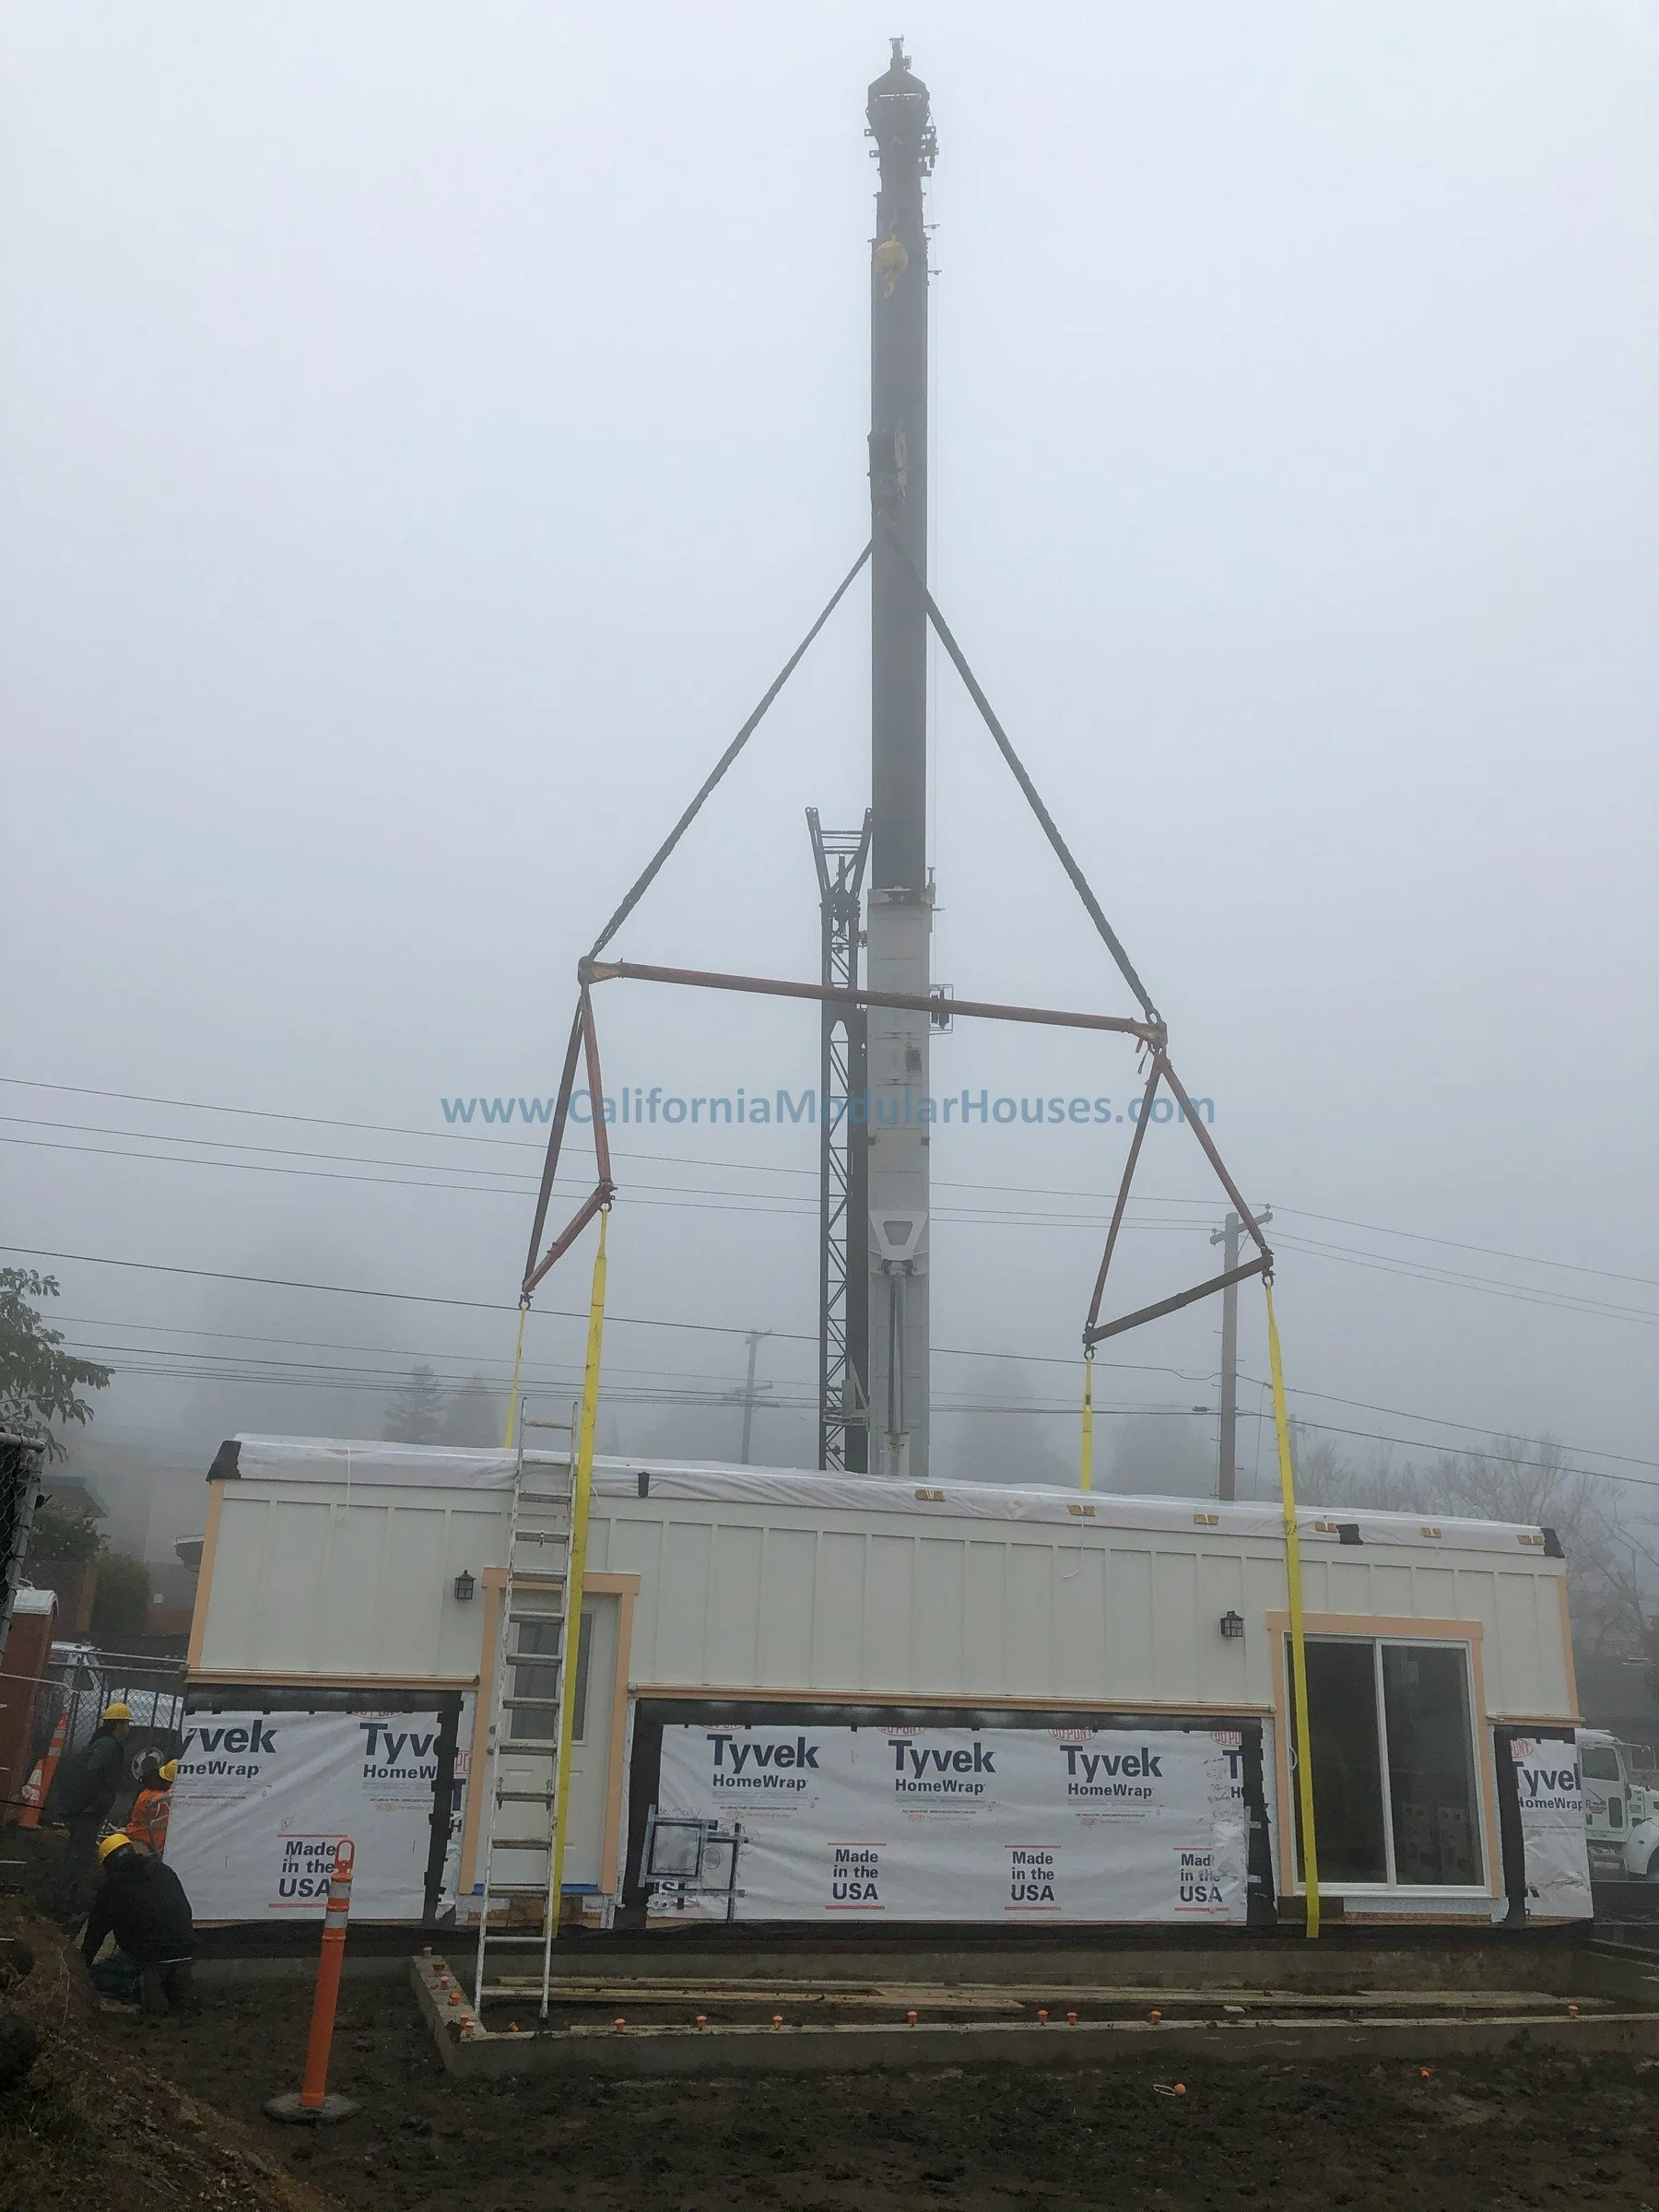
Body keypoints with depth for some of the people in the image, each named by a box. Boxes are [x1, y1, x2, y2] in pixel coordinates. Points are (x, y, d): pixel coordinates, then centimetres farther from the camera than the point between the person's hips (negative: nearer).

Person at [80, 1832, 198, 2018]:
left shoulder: (112, 1884, 2)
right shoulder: (164, 1871, 16)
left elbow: (97, 1926, 13)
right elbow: (185, 1911, 24)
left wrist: (86, 1959, 31)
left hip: (146, 1957, -4)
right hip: (187, 1952, 4)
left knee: (99, 1973, 16)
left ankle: (143, 1987, -4)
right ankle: (178, 1985, 5)